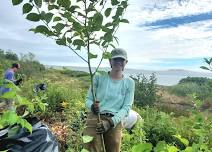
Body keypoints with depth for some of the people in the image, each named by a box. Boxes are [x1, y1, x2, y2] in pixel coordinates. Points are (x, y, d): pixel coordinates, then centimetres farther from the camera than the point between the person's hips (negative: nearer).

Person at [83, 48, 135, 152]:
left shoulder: (129, 83, 1)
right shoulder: (99, 77, -2)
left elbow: (126, 107, -3)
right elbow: (88, 99, 3)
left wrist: (111, 122, -16)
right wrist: (92, 106, -20)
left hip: (115, 121, 2)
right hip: (94, 118, -1)